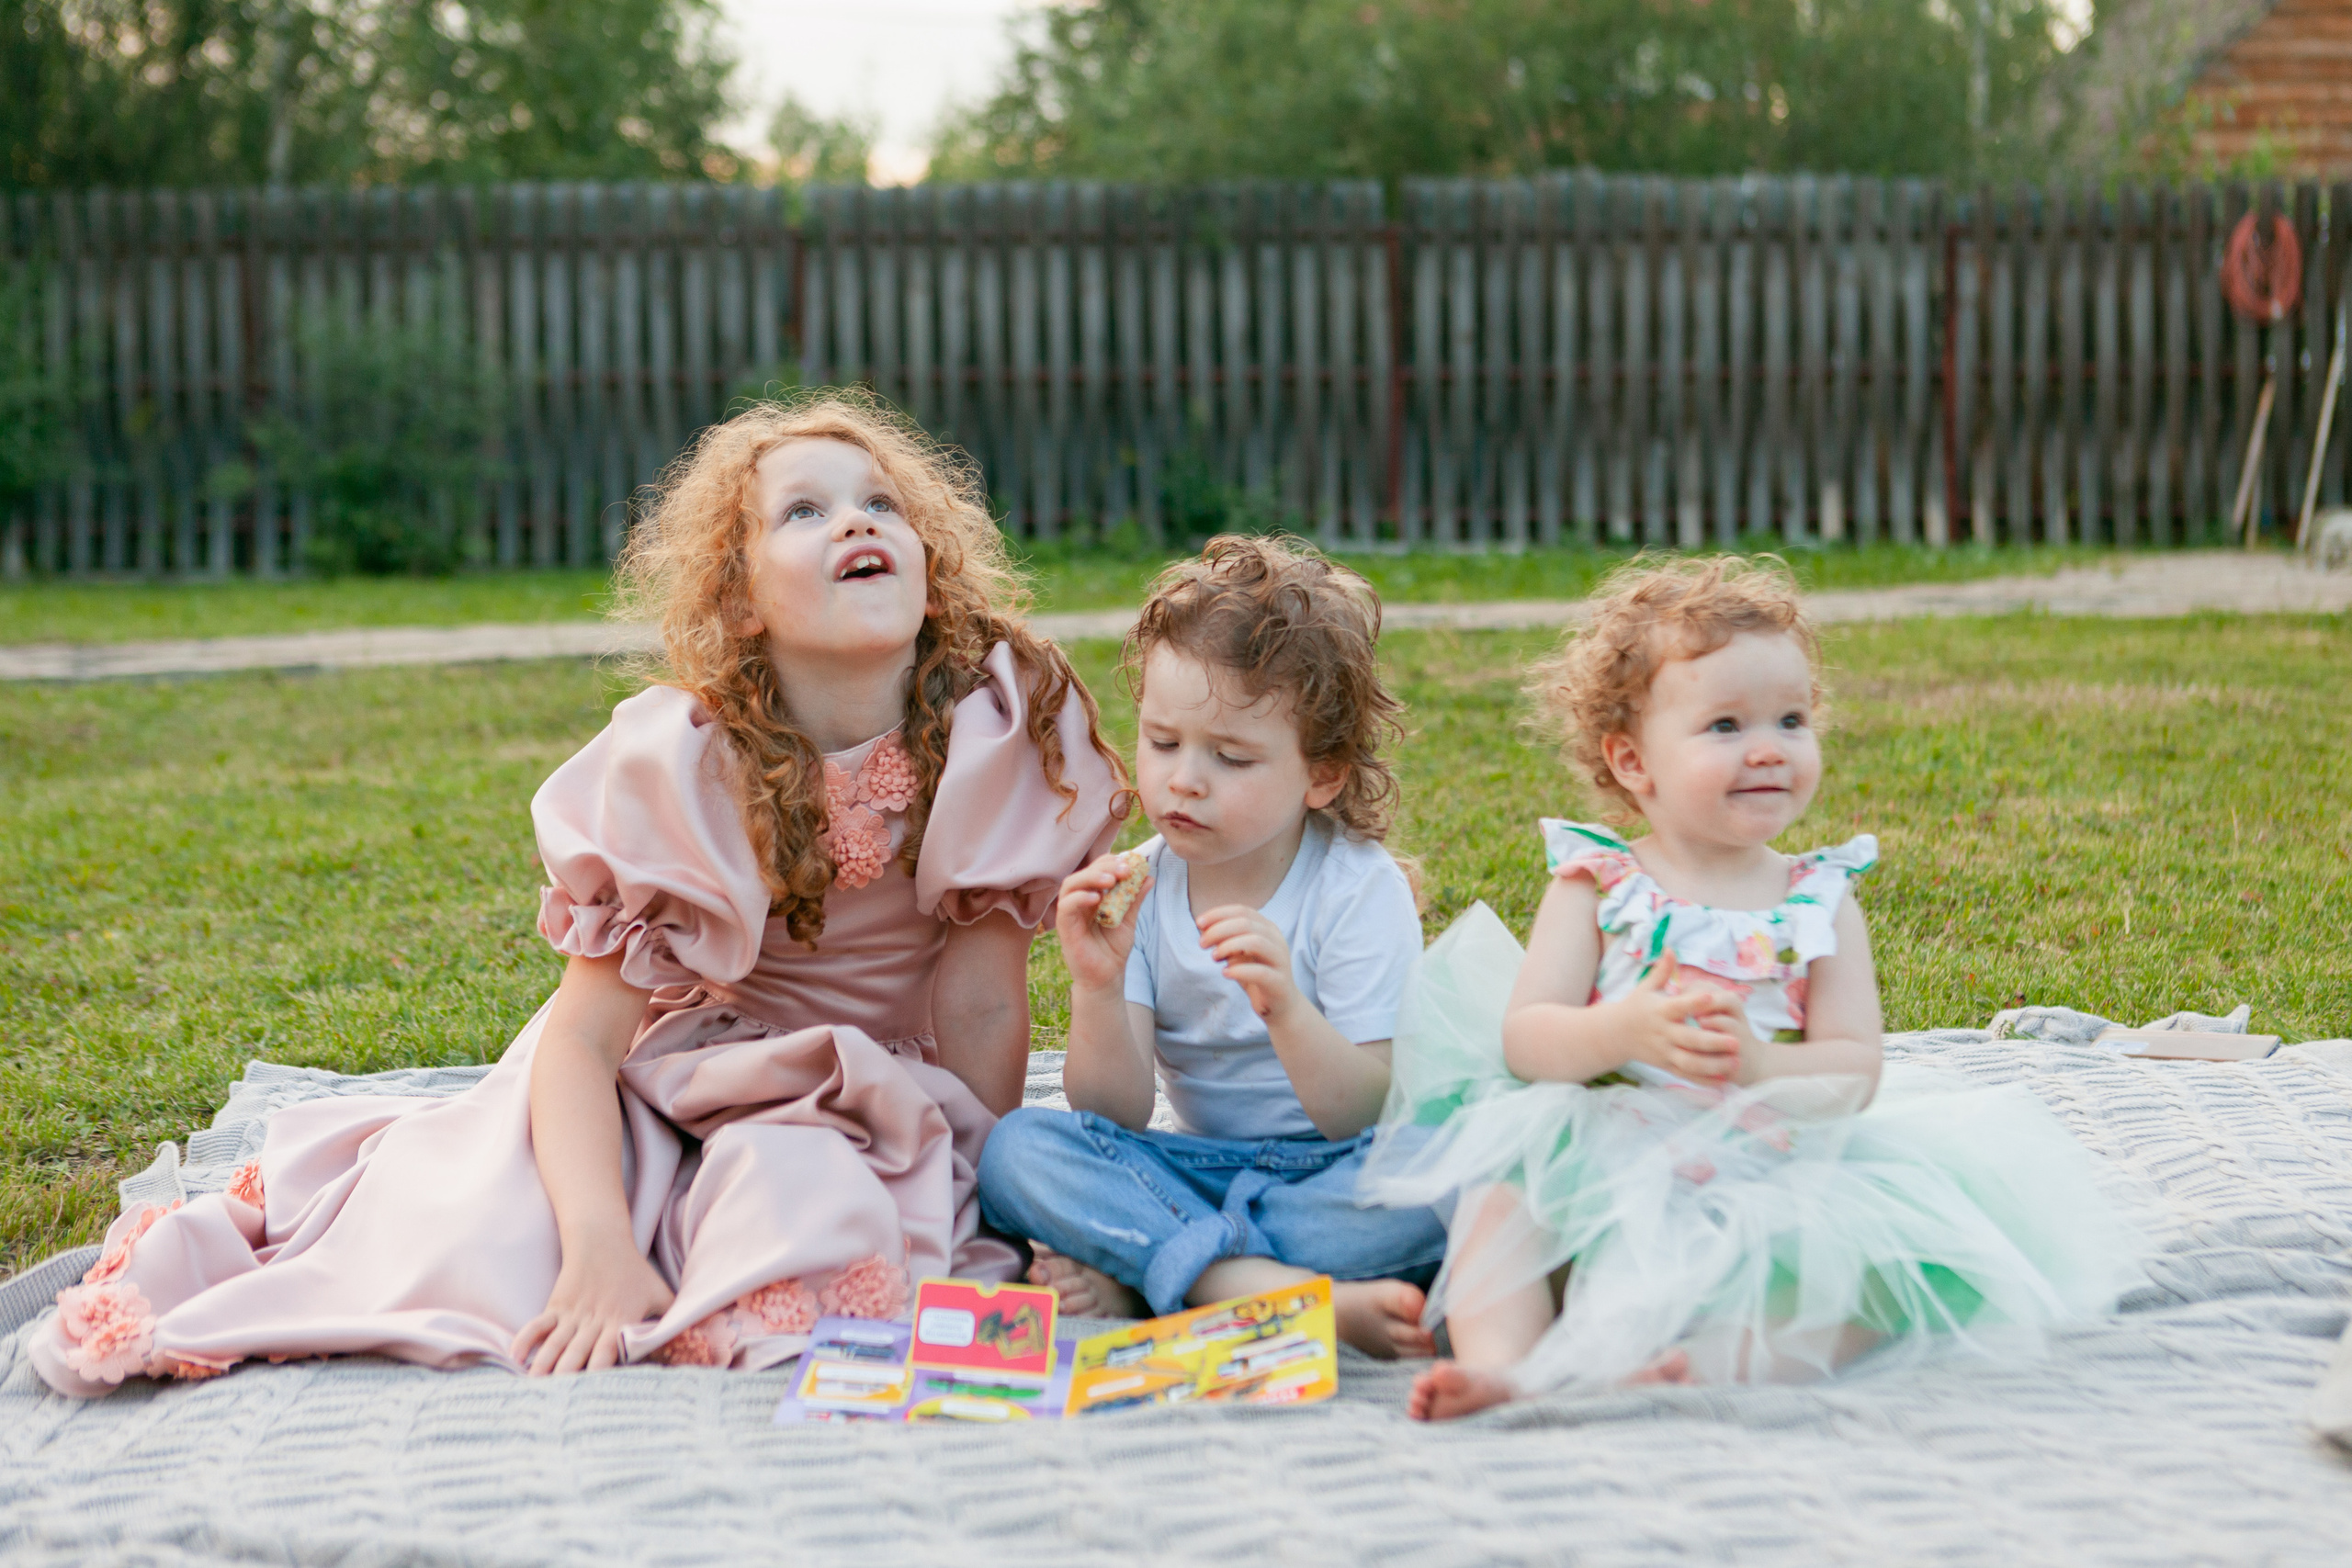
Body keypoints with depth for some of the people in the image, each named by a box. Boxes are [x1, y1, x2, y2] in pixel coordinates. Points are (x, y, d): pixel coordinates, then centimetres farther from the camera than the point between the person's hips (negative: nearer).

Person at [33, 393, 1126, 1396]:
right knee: (493, 1261, -25)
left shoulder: (1009, 720, -20)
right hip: (685, 1055, 0)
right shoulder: (678, 766, -21)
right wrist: (601, 1247, -38)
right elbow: (581, 1036, -23)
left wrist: (977, 1209, -16)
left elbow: (983, 1006, -14)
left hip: (876, 1093, 0)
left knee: (811, 1255, -35)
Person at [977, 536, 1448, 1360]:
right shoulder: (1138, 890, -2)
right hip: (1201, 1165, 3)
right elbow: (1117, 1118, -9)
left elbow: (1364, 1118, -19)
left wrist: (1287, 1012, -37)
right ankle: (1297, 1294, -33)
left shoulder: (1360, 889, -12)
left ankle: (1138, 1275, -26)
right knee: (1016, 1150, -21)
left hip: (1326, 1173, -3)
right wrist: (1098, 989, -27)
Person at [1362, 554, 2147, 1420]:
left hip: (1770, 1184, 1)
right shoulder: (1594, 887, 5)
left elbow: (1855, 1071, -1)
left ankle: (1711, 1362, -40)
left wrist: (1759, 1069, -23)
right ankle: (1499, 1359, -38)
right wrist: (1622, 1031, -27)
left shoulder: (1821, 902, 7)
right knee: (1505, 1167, -27)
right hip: (1601, 1170, 0)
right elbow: (1525, 1037, -5)